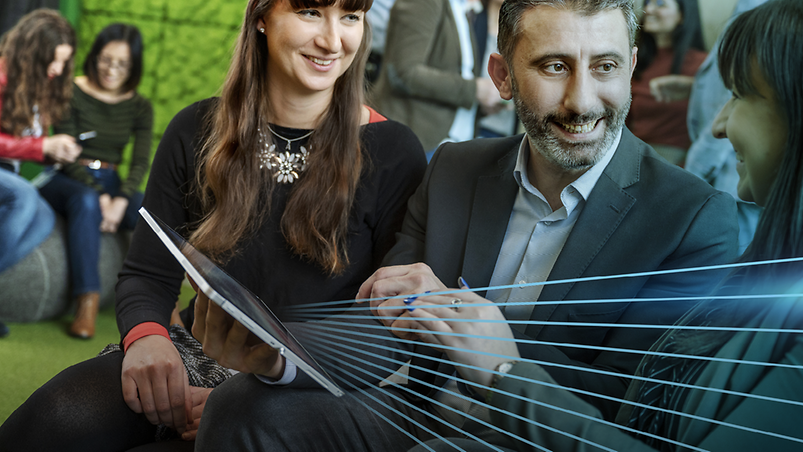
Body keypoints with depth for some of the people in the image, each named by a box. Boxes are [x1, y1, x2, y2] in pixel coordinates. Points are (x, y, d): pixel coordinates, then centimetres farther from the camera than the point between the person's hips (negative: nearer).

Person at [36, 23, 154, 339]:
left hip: (111, 183, 3)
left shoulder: (140, 107, 7)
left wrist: (120, 200, -23)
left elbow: (141, 162, -3)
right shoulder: (72, 93, -5)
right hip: (66, 181, -3)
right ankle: (87, 304, -44)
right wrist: (99, 196, -24)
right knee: (86, 201, -39)